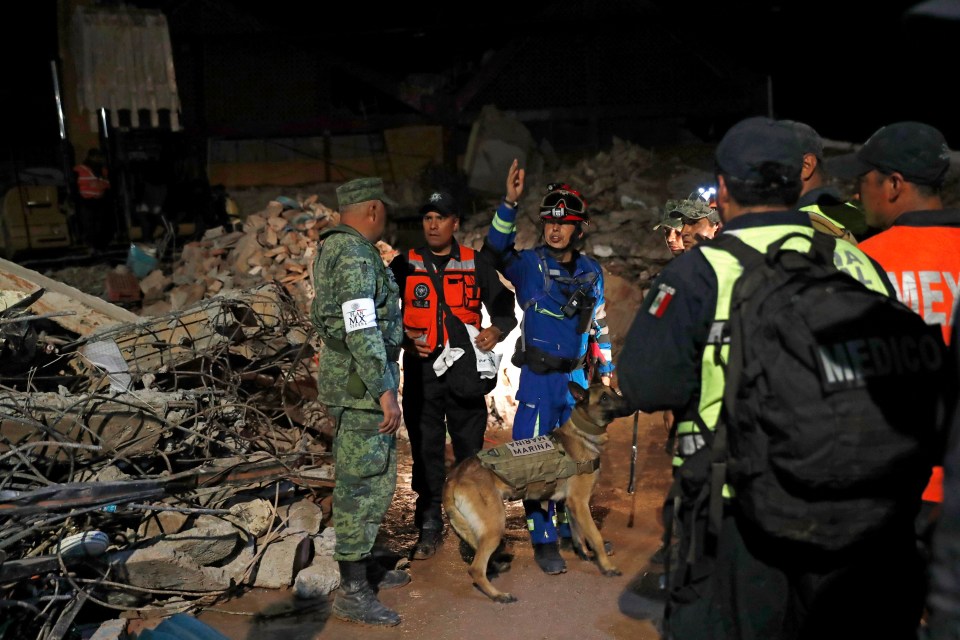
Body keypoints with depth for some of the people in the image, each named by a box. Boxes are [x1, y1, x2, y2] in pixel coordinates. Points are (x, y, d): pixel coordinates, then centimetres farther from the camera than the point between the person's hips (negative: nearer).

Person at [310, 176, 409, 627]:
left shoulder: (332, 247, 15)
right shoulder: (356, 256, -18)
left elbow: (321, 316, 23)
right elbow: (362, 330, -24)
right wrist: (385, 392, -24)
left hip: (344, 377, 10)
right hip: (361, 383, -10)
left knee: (372, 478, 18)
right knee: (364, 484, -4)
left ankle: (364, 566, 30)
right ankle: (353, 593, 4)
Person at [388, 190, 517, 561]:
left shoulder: (476, 264, 6)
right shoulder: (405, 265, 6)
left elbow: (505, 309, 8)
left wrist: (496, 330, -13)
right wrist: (405, 339, -10)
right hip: (421, 370, 0)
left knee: (470, 450, 6)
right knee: (426, 450, 5)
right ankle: (429, 527, 15)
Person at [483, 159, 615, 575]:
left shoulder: (591, 272, 7)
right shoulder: (530, 264, -6)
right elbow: (497, 251, -26)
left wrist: (606, 369, 15)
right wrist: (509, 203, -38)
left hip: (576, 377, 5)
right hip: (538, 377, -4)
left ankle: (572, 530, 32)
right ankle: (544, 542, 11)